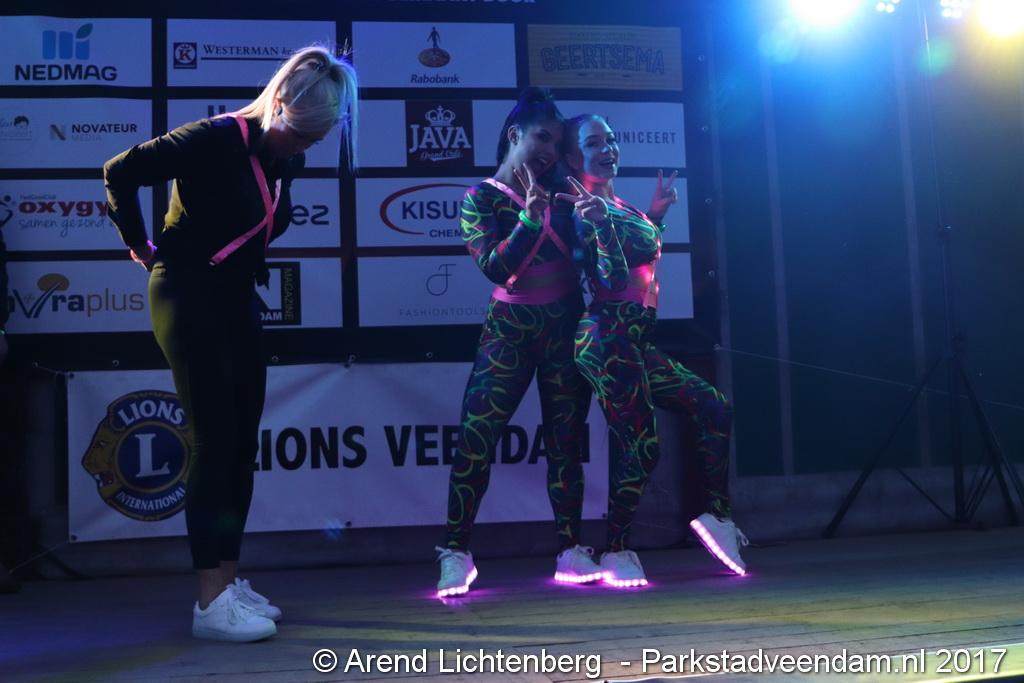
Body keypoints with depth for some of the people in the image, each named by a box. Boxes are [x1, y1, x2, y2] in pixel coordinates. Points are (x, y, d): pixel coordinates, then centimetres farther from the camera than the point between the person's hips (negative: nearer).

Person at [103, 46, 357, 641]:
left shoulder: (287, 158, 4)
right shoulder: (217, 140, -19)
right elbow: (121, 174, -19)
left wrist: (249, 258, 14)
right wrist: (143, 248, -10)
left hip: (238, 298, 8)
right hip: (188, 296, -8)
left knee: (242, 442, 7)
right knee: (215, 442, -11)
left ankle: (231, 580, 17)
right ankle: (211, 601, -7)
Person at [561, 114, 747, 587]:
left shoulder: (619, 207, 17)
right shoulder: (585, 209, -9)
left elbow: (646, 250, 29)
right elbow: (613, 278, -19)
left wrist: (656, 213, 29)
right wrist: (600, 222, -30)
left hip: (635, 343, 9)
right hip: (608, 340, -9)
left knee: (715, 410, 9)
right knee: (640, 445, -8)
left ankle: (715, 514, 14)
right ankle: (617, 552, 4)